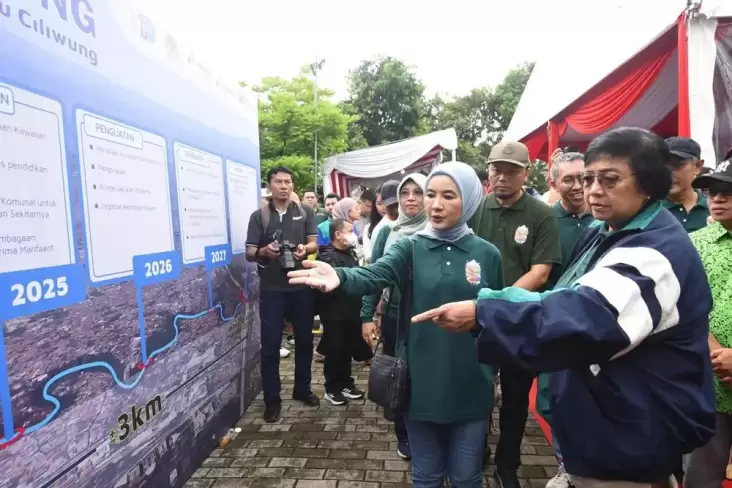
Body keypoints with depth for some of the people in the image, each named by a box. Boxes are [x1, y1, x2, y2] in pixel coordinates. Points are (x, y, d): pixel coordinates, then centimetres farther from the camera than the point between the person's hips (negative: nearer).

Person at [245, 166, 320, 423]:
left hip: (301, 286, 2)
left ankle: (302, 389, 31)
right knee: (270, 344, 2)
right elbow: (249, 253, 0)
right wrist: (264, 251, -23)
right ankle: (272, 399, 16)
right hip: (271, 289, -1)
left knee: (304, 339, 13)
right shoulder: (259, 216, 2)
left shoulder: (305, 212, 5)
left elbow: (314, 243, 2)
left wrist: (304, 249, -21)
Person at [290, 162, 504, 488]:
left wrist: (496, 365, 6)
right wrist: (341, 277, -43)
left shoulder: (487, 254, -2)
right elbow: (376, 274, -23)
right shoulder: (410, 248, -4)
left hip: (470, 385, 0)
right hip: (422, 383, 0)